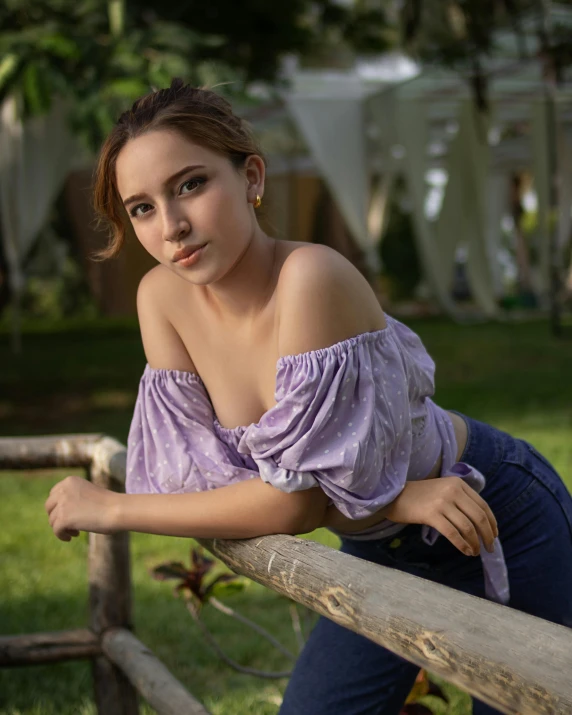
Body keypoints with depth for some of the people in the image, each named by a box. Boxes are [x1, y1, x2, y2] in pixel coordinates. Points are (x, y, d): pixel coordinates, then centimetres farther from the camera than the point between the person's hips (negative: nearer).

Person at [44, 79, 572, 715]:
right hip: (383, 544, 5)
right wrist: (394, 499, -26)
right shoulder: (162, 296, -13)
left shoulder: (311, 277, -32)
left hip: (502, 520, -5)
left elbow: (297, 499, -29)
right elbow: (190, 479, -14)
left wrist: (112, 510, -19)